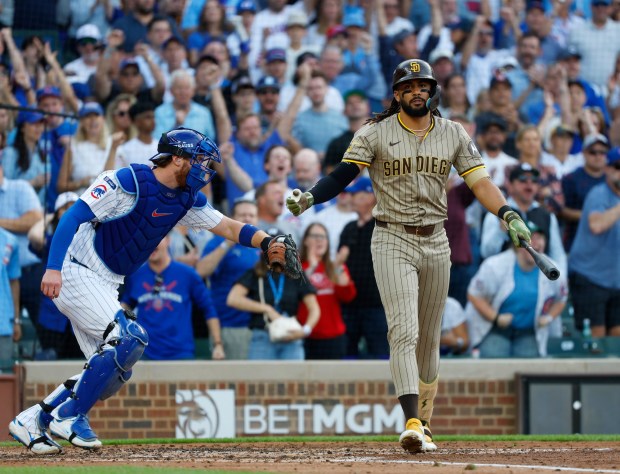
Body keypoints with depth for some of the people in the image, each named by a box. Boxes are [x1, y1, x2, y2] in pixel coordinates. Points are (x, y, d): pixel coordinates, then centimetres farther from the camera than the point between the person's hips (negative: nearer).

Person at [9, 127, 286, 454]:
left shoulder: (187, 199, 6)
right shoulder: (129, 181, -19)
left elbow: (227, 227, 7)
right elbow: (74, 216, -24)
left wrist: (266, 241, -13)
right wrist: (53, 267, -34)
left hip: (106, 286, 9)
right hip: (75, 273, -9)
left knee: (113, 371, 6)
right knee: (129, 339, -21)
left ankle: (32, 421, 14)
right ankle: (69, 417, -10)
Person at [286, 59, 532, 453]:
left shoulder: (454, 134, 6)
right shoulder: (375, 134, -2)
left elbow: (479, 180, 2)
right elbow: (342, 177, -7)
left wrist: (508, 215, -14)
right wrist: (309, 198, -25)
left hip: (436, 243, 4)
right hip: (392, 242, -4)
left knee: (429, 340, 11)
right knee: (404, 332, -16)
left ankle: (424, 423, 25)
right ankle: (413, 424, -26)